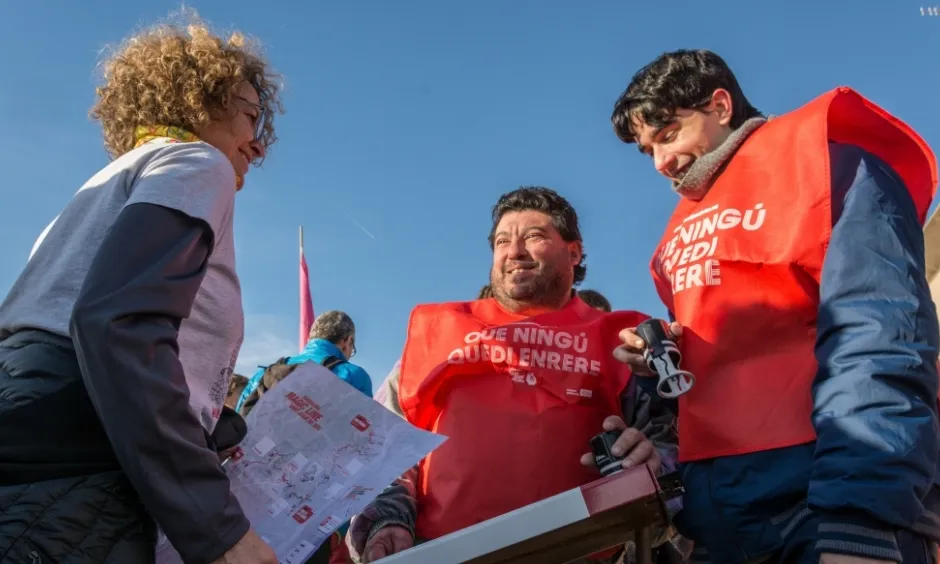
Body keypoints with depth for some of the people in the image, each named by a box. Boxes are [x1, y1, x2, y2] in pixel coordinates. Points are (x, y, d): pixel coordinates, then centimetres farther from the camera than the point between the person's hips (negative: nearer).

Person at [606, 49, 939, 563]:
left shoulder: (819, 164, -4)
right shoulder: (680, 235, 16)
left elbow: (878, 343, -17)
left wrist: (859, 518, -28)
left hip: (825, 498, -7)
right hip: (714, 507, 7)